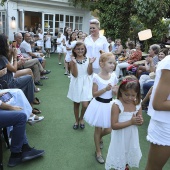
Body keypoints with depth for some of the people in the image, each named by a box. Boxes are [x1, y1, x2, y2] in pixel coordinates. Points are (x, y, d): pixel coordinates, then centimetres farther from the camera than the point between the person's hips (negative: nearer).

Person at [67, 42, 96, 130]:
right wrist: (74, 63, -25)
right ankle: (77, 120, 35)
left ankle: (81, 118, 22)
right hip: (76, 83, 0)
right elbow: (75, 75, -15)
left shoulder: (88, 59, -2)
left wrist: (90, 63, -20)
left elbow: (89, 73, -7)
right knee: (76, 104, 14)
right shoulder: (73, 60, -6)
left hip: (86, 83, 0)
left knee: (85, 105, -9)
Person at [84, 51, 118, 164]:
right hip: (99, 105, -4)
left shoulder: (113, 76, -4)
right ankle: (98, 152, 30)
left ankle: (100, 138, 48)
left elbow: (114, 93, 6)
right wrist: (105, 89, -26)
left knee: (108, 130, 12)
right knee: (98, 129, 11)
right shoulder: (96, 77, -16)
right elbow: (94, 94, -13)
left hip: (109, 105, 4)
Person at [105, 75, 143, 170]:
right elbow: (114, 125, -24)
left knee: (129, 158, 25)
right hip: (120, 139, -5)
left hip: (132, 138, 5)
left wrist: (140, 121, -20)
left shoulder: (138, 104, -8)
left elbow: (140, 121, 3)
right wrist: (131, 122, -29)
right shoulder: (117, 105, -23)